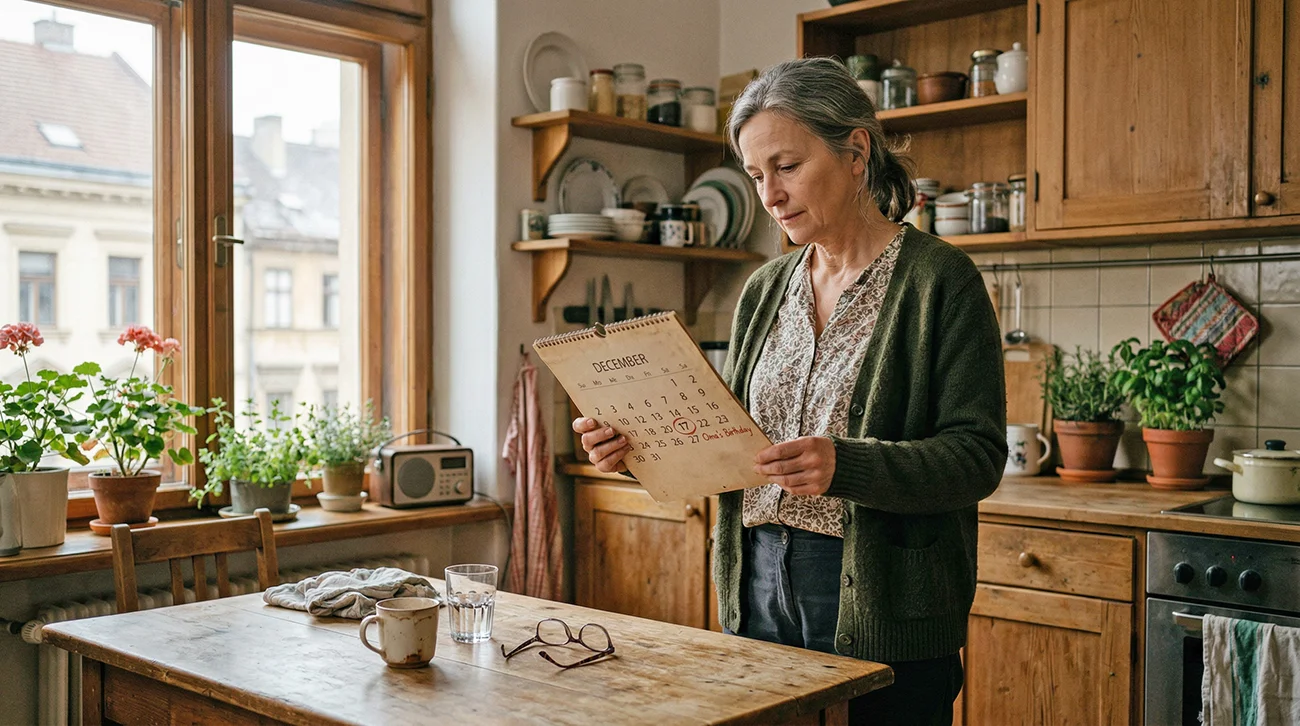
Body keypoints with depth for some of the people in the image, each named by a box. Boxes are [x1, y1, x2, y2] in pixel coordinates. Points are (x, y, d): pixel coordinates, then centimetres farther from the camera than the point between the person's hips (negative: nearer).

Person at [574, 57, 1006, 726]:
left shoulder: (939, 280, -7)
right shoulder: (764, 289, 11)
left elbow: (977, 457, -14)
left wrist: (844, 468, -29)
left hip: (879, 609, -5)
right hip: (759, 595, 5)